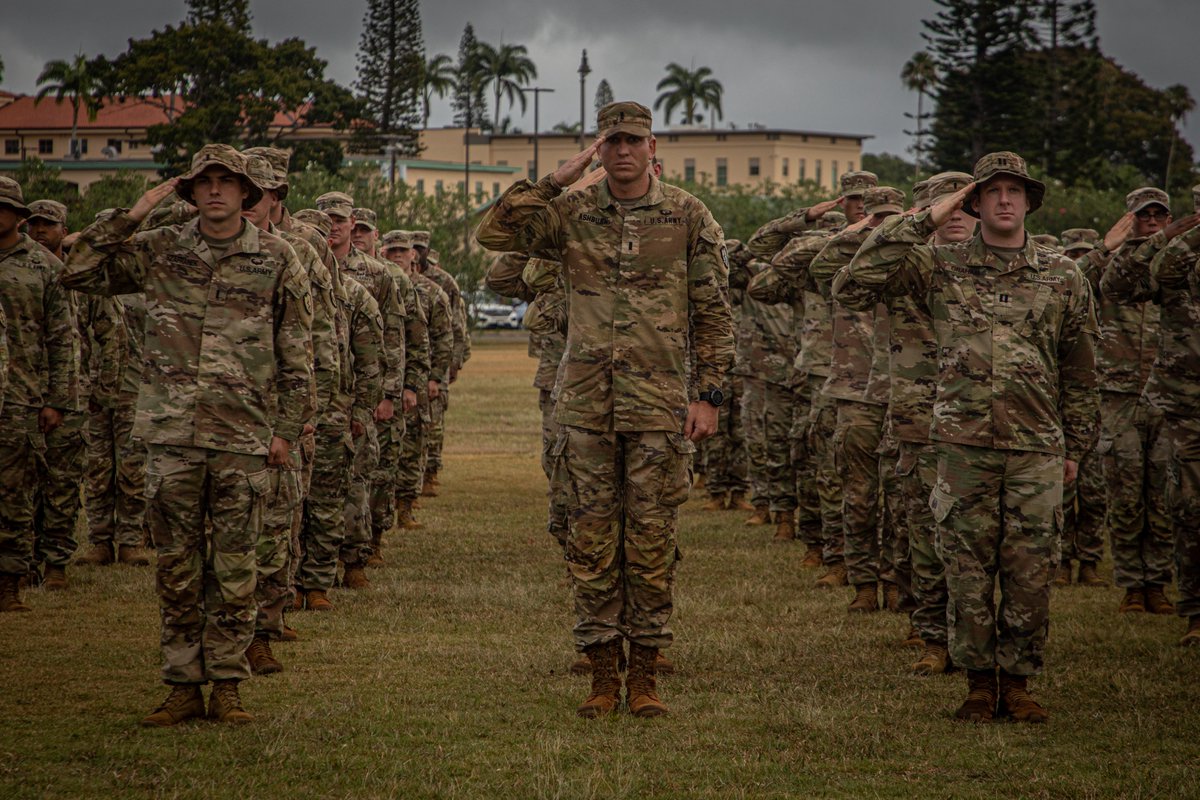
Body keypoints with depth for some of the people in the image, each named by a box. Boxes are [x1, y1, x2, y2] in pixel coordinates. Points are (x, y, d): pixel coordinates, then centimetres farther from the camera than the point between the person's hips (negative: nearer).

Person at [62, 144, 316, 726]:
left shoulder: (276, 259, 4)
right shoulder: (159, 252, 7)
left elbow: (298, 351, 6)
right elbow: (79, 273, 4)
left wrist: (287, 429, 0)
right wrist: (131, 216, -2)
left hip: (245, 441, -2)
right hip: (172, 437, 2)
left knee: (234, 569, 2)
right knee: (177, 568, 5)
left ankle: (227, 686, 9)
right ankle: (183, 687, 11)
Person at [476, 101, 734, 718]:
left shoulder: (689, 217, 2)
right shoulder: (572, 214, 6)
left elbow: (713, 313, 4)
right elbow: (493, 232, -7)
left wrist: (708, 395, -3)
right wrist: (557, 179, -9)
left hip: (659, 404, -2)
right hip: (586, 404, 2)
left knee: (651, 539, 1)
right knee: (592, 539, 3)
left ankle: (643, 674, 9)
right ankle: (602, 674, 10)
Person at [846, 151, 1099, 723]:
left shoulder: (1063, 277, 8)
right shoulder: (943, 267, 6)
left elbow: (1079, 371, 14)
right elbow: (866, 270, -6)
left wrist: (1076, 446, 12)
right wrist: (928, 220, -5)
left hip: (1037, 448, 0)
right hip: (964, 445, 0)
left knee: (1029, 574, 1)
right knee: (968, 573, 3)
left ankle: (1018, 683, 11)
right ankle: (979, 682, 14)